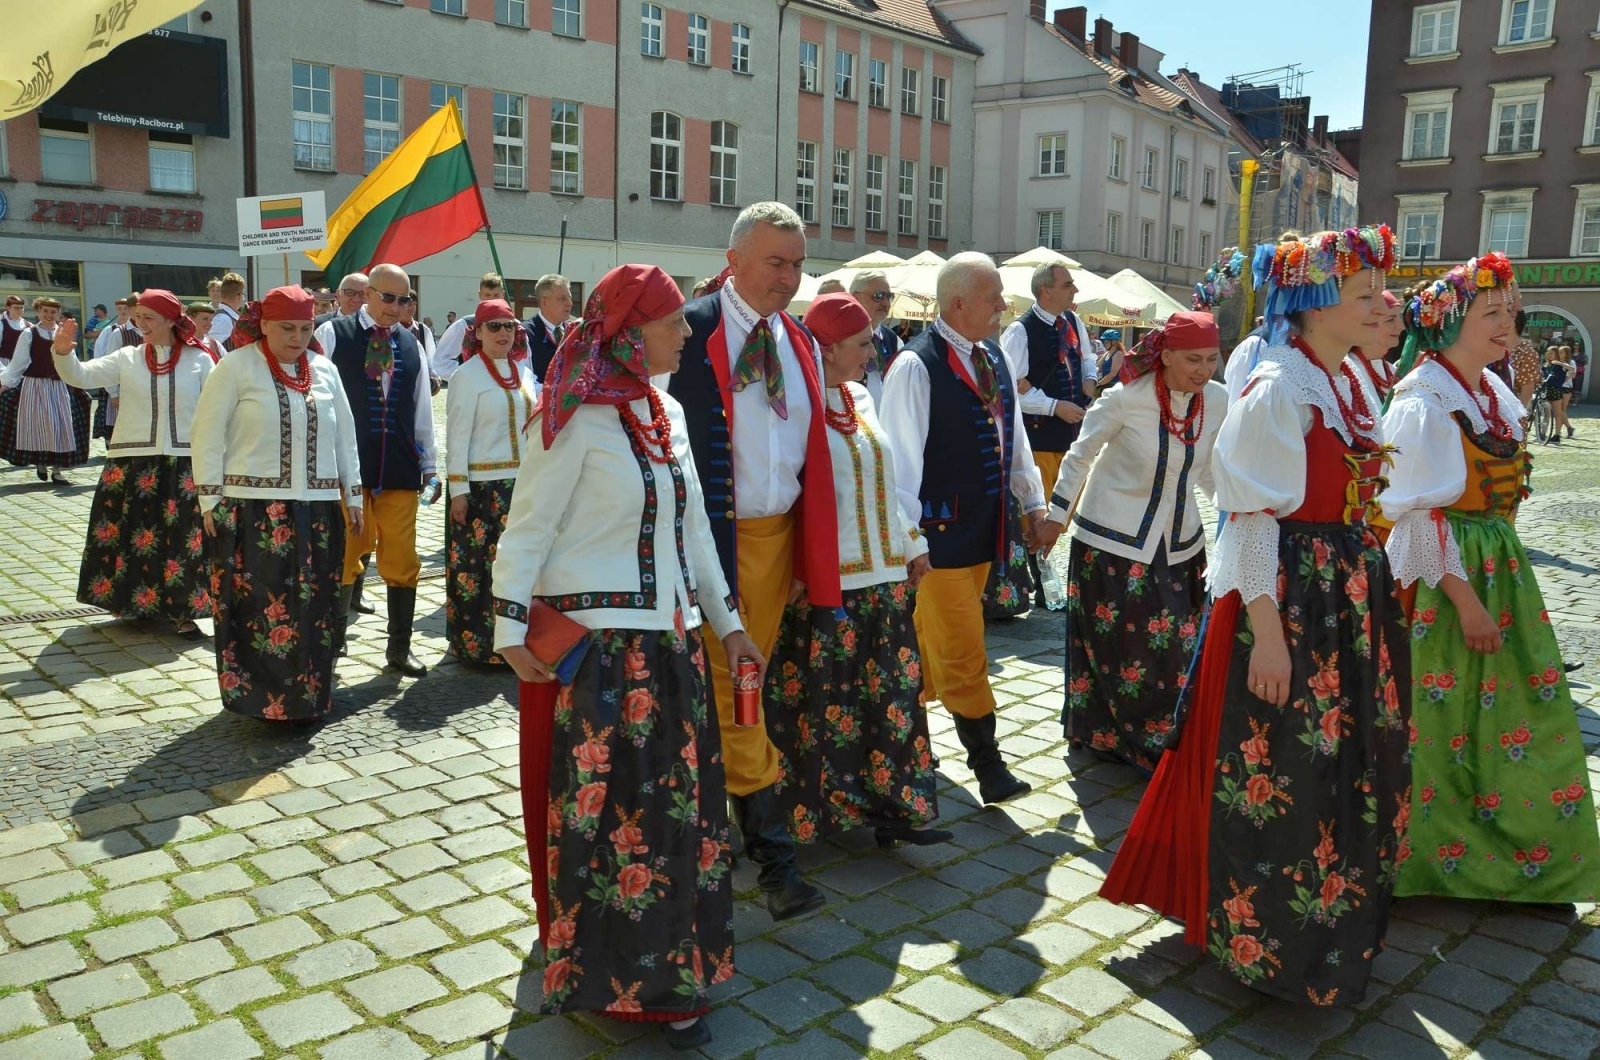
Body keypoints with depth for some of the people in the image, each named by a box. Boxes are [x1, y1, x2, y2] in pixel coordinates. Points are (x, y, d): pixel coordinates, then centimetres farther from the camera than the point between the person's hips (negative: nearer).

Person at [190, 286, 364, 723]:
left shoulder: (325, 371, 11)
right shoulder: (236, 367, -2)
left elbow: (344, 436, 17)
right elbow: (207, 436, -2)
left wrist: (353, 494, 15)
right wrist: (209, 500, -6)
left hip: (317, 509, 4)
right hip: (252, 510, -4)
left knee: (313, 605, 6)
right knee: (260, 605, -4)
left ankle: (308, 695, 18)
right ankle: (259, 696, 8)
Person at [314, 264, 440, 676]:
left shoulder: (410, 344, 10)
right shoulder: (332, 335, -1)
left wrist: (429, 466, 14)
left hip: (400, 470, 3)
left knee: (402, 562, 7)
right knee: (341, 560, 5)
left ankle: (399, 648, 19)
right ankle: (331, 642, 20)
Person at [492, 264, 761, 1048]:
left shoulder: (668, 413, 11)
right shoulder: (575, 419, -11)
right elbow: (529, 528, -9)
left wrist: (726, 621, 16)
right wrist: (510, 629, -13)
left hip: (670, 639, 7)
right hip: (592, 643, -7)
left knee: (676, 801, 12)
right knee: (601, 808, 3)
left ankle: (667, 972, 27)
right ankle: (608, 973, 20)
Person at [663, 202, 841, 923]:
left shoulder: (801, 345, 11)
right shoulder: (691, 330, -9)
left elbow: (812, 457, 14)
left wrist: (807, 557, 12)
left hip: (776, 537, 6)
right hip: (710, 536, -6)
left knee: (738, 687, 15)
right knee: (732, 695, -1)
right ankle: (772, 853, 6)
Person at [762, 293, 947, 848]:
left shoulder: (859, 399, 13)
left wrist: (912, 545, 20)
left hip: (882, 575, 8)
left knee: (889, 691, 9)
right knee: (820, 698, 3)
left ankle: (888, 803, 19)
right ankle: (817, 808, 18)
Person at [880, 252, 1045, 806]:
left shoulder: (993, 359, 9)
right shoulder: (917, 366, -16)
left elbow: (1014, 434, 17)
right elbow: (901, 457, -17)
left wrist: (1032, 499, 13)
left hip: (984, 527, 8)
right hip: (940, 531, -8)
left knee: (932, 641, 17)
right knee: (962, 653, -2)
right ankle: (987, 764, 8)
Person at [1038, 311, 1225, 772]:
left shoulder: (1218, 402, -5)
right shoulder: (1126, 399, -19)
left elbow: (1210, 471, 10)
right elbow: (1080, 456, -6)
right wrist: (1056, 517, -2)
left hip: (1179, 541, 5)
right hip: (1114, 540, -4)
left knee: (1178, 645, 8)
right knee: (1117, 643, 3)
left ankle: (1174, 740, 25)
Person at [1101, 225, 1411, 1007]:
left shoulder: (1351, 381, 11)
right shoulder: (1277, 390, -15)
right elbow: (1252, 519, -19)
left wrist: (1372, 582, 18)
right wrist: (1266, 630, -22)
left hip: (1352, 597, 9)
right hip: (1288, 598, -9)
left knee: (1349, 765, 18)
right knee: (1281, 774, 2)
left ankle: (1335, 917, 38)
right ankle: (1273, 941, 22)